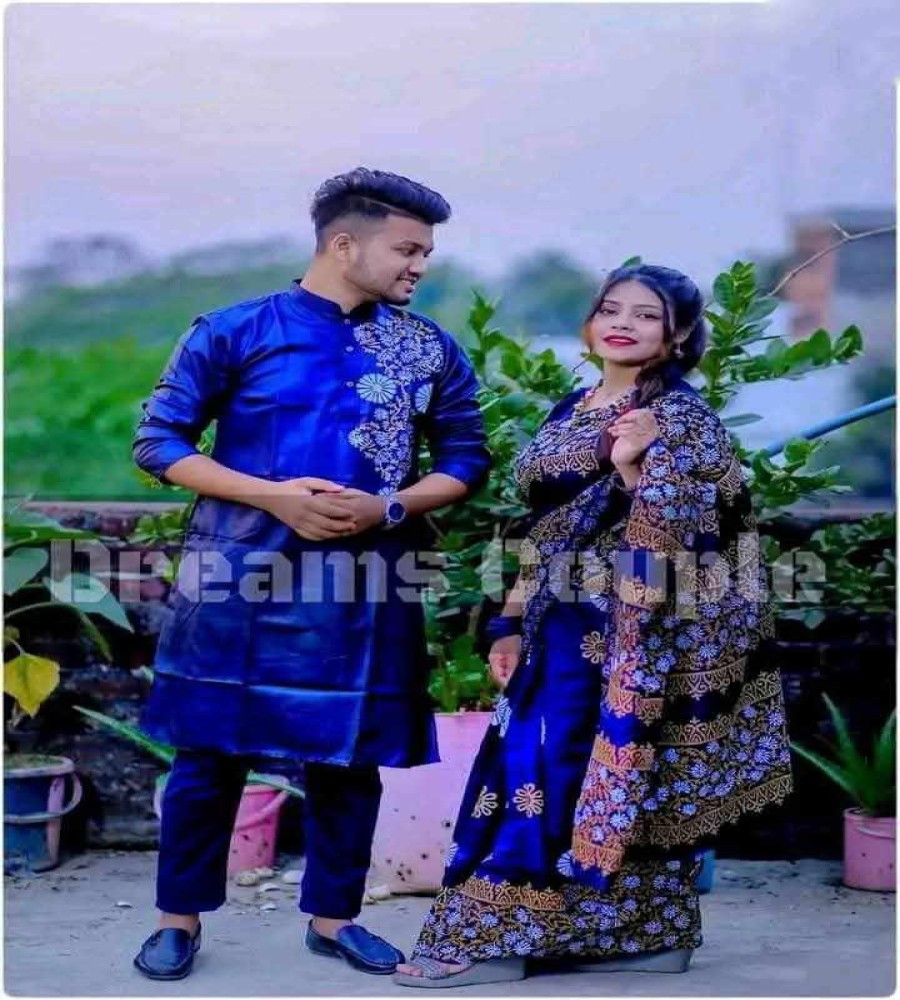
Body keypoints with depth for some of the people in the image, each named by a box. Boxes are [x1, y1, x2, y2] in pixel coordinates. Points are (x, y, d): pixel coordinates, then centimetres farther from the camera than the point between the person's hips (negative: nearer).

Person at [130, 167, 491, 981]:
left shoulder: (431, 349, 5)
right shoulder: (236, 329, -4)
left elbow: (467, 460, 9)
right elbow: (158, 441, -4)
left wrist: (387, 507, -11)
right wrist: (275, 496, -15)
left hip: (366, 584, 3)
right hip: (241, 577, -2)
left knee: (349, 755, 10)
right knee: (212, 750, 6)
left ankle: (334, 916, 26)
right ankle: (181, 916, 22)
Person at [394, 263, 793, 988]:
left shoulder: (680, 413, -8)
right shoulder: (572, 411, 15)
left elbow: (669, 537, -16)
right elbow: (544, 530, 16)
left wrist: (632, 465, -30)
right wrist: (514, 622, 13)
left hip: (630, 622, -8)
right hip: (567, 622, 8)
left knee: (561, 769, -6)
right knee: (629, 776, 10)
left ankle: (492, 937, -1)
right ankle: (648, 932, 19)